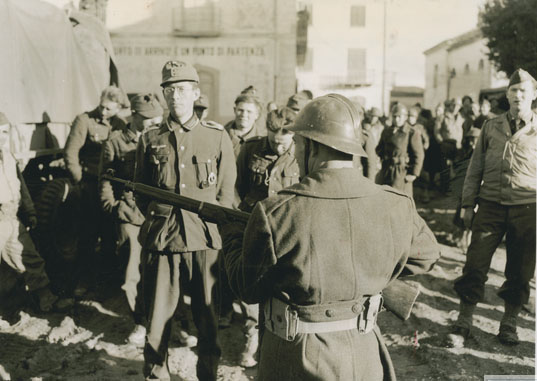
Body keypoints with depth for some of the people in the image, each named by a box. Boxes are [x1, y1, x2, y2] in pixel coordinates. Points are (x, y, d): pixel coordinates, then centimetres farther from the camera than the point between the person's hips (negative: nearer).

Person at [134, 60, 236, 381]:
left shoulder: (218, 138, 5)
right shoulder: (150, 140, 9)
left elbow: (226, 194, 8)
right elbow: (140, 192, 15)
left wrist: (206, 219, -1)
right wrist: (158, 218, 5)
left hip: (206, 238, -1)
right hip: (160, 239, 1)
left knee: (208, 316, 7)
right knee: (158, 315, 5)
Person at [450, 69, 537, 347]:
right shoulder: (491, 127, 8)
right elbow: (475, 168, 9)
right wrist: (468, 204, 6)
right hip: (491, 205, 1)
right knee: (475, 264, -1)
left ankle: (509, 323, 24)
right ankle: (464, 319, 13)